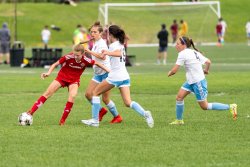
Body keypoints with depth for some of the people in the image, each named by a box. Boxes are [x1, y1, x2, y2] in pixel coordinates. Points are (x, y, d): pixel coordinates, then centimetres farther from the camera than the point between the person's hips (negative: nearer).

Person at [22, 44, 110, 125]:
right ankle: (31, 112, -9)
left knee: (72, 96, -24)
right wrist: (48, 73, -30)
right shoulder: (68, 57, -26)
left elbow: (97, 63, -4)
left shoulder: (85, 60, -21)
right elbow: (55, 64, -16)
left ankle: (62, 120, -12)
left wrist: (108, 70, -4)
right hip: (62, 77, -1)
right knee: (48, 93, -9)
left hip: (74, 80, 1)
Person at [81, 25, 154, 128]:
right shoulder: (120, 44, 17)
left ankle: (95, 120, 8)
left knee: (96, 93, 10)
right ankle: (145, 114, -25)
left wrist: (108, 53, -46)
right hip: (125, 76, 8)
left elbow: (119, 53, -31)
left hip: (115, 76, -8)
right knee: (128, 103, 0)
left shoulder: (113, 45, -8)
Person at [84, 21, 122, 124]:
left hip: (105, 72, -9)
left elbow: (103, 56, -36)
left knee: (105, 99, -4)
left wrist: (90, 52, -41)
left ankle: (117, 117, 13)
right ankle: (101, 111, 20)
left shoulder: (101, 43, -17)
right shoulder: (95, 43, 11)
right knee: (88, 94, 1)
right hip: (98, 73, 9)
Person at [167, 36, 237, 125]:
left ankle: (230, 107, 7)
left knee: (204, 106, 1)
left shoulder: (183, 54, -18)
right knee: (179, 97, 4)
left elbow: (174, 70, -18)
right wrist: (206, 70, 27)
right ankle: (179, 120, 12)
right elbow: (208, 62, 7)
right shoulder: (194, 52, 7)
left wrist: (169, 73, 4)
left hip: (198, 82, -10)